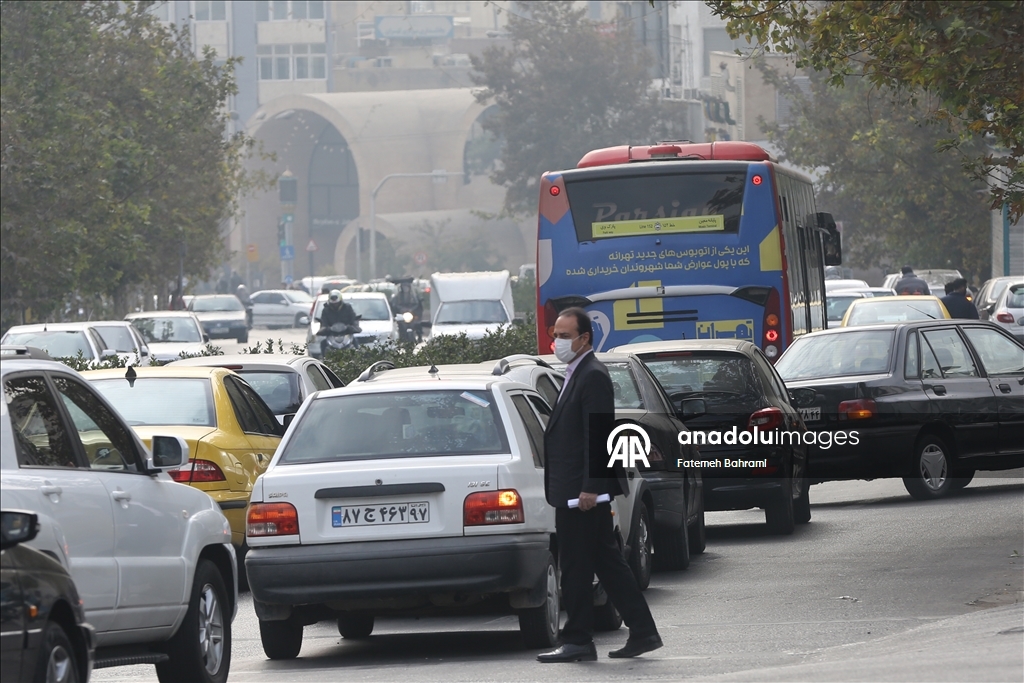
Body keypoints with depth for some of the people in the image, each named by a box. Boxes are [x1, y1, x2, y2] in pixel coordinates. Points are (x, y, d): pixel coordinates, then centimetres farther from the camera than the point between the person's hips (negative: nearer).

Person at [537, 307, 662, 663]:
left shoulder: (593, 376, -14)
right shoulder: (577, 374, 18)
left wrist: (590, 487, -24)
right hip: (577, 489, 11)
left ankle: (578, 641, -1)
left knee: (576, 567, -5)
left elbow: (598, 435, -20)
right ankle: (642, 632, 15)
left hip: (580, 490, -11)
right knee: (607, 562, 12)